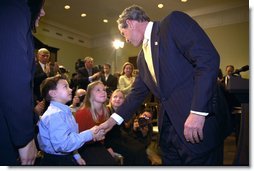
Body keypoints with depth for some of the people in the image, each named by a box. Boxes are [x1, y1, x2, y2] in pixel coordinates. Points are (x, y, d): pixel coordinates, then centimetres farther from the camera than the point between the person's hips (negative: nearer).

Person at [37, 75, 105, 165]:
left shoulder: (65, 111, 7)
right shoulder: (54, 114, -23)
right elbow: (62, 144, -32)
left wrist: (76, 155, 9)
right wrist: (89, 134, -27)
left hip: (67, 158, 8)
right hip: (56, 161, -8)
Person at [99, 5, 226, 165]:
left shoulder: (173, 22, -5)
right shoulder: (142, 57, 16)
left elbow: (208, 58, -16)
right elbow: (138, 92, 20)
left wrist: (197, 112, -21)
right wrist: (113, 119, 18)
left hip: (198, 123, -7)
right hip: (168, 126, 7)